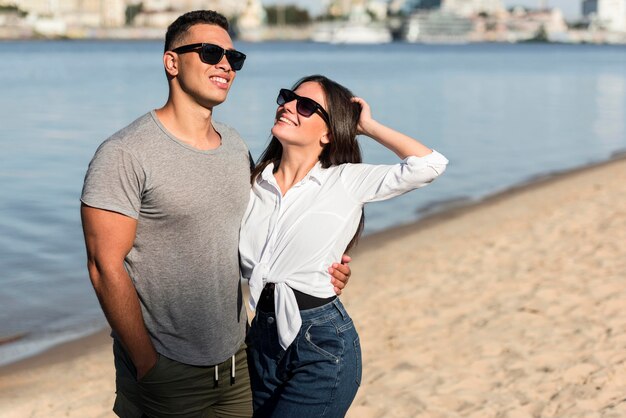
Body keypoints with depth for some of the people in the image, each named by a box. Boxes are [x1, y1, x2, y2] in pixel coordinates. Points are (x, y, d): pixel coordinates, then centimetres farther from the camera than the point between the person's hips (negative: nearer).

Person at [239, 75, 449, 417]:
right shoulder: (255, 181, 5)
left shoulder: (345, 182, -6)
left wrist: (366, 126, -6)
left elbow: (430, 164, -16)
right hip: (262, 336, 5)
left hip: (321, 344, -5)